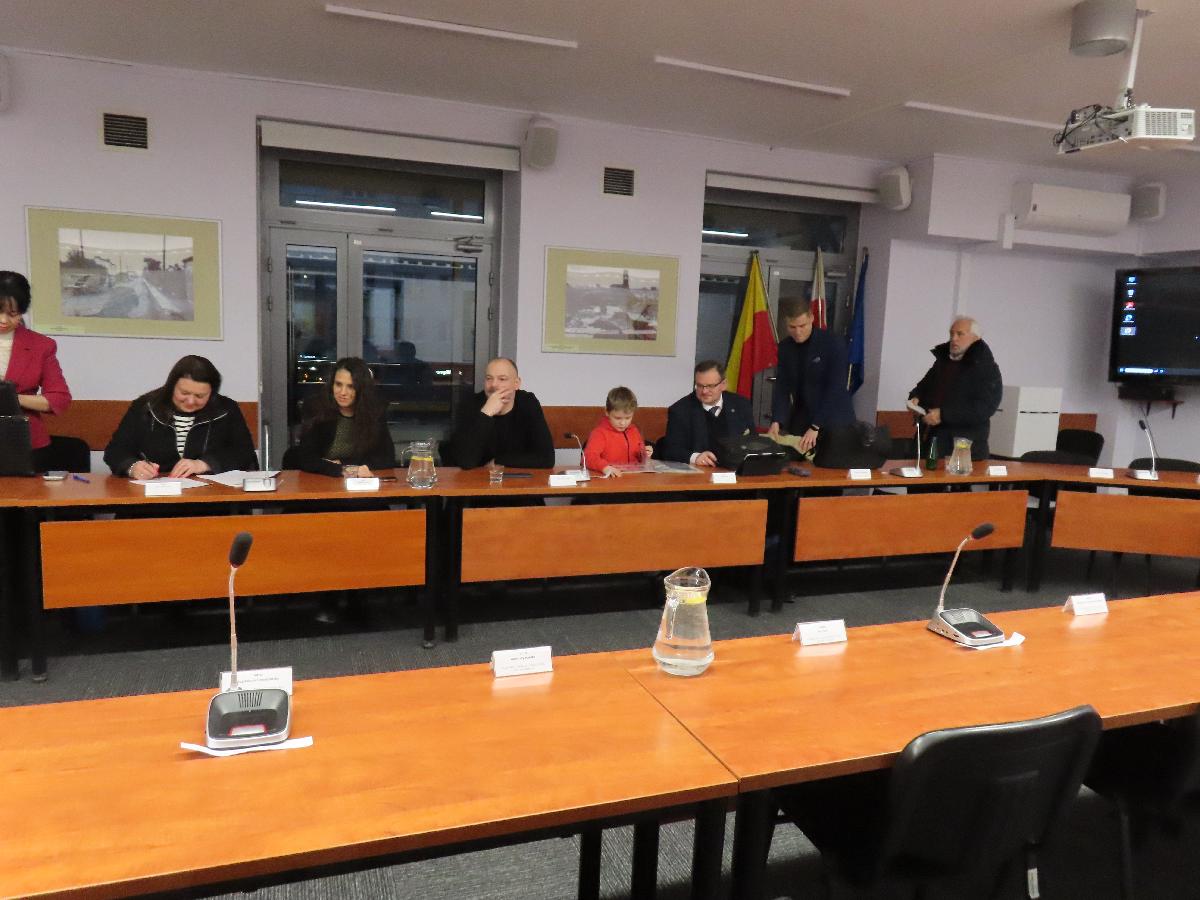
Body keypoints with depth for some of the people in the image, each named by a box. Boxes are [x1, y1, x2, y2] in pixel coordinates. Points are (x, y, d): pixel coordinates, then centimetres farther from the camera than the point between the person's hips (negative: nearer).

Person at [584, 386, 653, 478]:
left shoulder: (634, 431, 15)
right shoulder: (600, 432, -4)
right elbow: (589, 456, -19)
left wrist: (644, 456, 6)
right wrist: (604, 467, -36)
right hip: (610, 479, -5)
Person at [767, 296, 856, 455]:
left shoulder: (833, 343, -14)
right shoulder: (784, 347, 1)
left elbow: (834, 389, -19)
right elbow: (782, 389, -2)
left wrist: (815, 427, -26)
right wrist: (776, 421, -18)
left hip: (835, 424, -4)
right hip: (800, 423, 4)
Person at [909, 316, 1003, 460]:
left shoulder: (986, 368, -7)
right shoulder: (942, 360, 14)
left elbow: (985, 408, -18)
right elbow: (926, 385, 30)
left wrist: (944, 415, -24)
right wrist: (916, 397, 6)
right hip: (932, 438, 6)